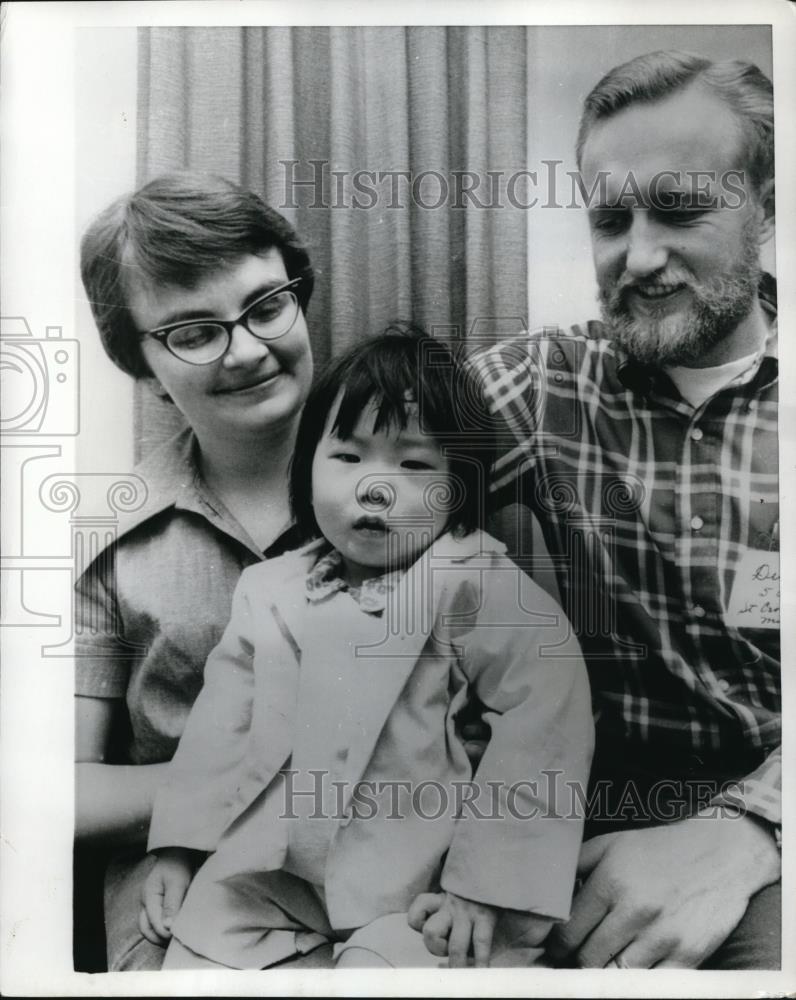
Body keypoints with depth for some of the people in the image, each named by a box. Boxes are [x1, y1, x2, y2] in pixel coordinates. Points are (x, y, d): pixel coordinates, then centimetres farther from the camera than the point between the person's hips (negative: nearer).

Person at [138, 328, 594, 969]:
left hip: (414, 872, -4)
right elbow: (223, 720, 10)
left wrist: (491, 879, -19)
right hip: (266, 862, 4)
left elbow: (543, 712, -18)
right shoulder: (269, 591, 3)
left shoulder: (472, 581, -12)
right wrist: (178, 847, 8)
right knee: (195, 948, 1)